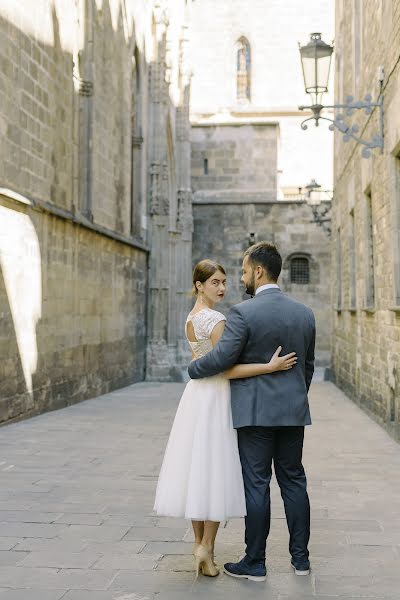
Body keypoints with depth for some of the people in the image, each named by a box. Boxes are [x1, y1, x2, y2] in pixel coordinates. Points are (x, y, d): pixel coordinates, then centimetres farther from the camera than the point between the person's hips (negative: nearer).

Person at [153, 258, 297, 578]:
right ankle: (206, 546, 2)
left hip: (196, 393, 9)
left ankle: (199, 542, 19)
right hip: (215, 397, -9)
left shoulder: (191, 318, 12)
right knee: (217, 470, -1)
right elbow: (228, 369, -20)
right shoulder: (215, 319, -17)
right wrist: (271, 366, -23)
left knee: (198, 466, 11)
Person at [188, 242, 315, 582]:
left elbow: (221, 358, -15)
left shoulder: (243, 313, -13)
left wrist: (193, 369, 4)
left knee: (257, 485, 2)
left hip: (255, 412, -5)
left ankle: (255, 563, 11)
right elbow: (308, 365, 13)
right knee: (294, 482, 13)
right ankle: (301, 558, 20)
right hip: (294, 412, 5)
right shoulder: (305, 313, 6)